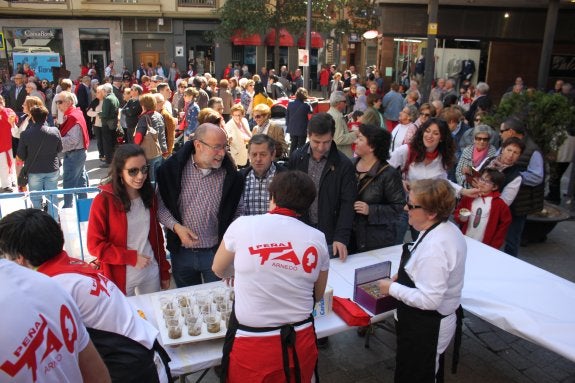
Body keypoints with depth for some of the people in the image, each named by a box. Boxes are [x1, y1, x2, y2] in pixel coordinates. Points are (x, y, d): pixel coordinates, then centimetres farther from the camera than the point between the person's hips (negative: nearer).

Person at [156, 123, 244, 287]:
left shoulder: (230, 175, -9)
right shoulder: (173, 168, -11)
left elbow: (237, 212, 3)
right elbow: (160, 204, -3)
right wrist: (175, 226, -17)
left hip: (216, 251, 0)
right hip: (181, 251, 1)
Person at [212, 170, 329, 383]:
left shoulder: (242, 225, -8)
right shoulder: (317, 238, -3)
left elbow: (218, 269, 11)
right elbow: (318, 295, 10)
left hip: (251, 346, -2)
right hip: (299, 344, 2)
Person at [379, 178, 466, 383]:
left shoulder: (434, 247, -33)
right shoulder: (447, 228, -2)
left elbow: (429, 300, -32)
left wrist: (392, 288, -20)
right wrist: (405, 274, 2)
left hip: (426, 330, -9)